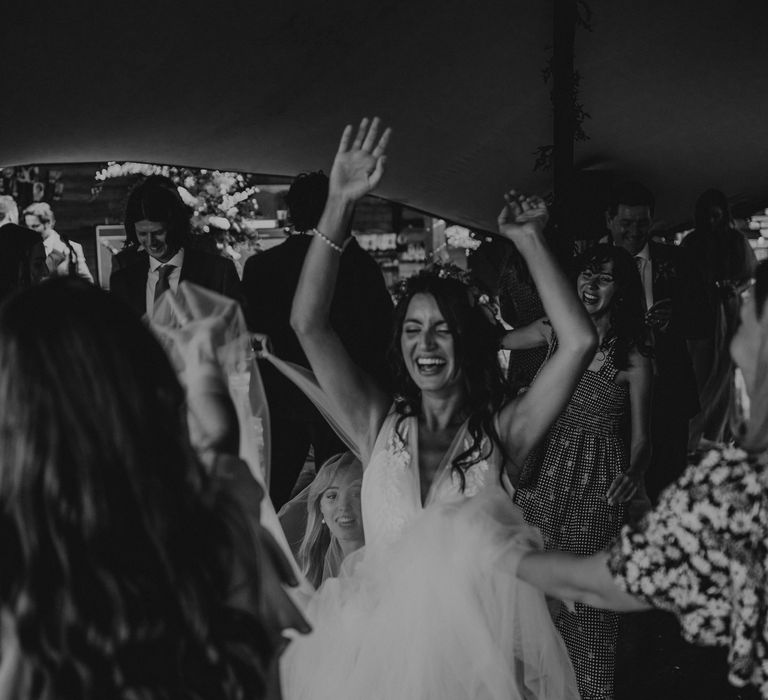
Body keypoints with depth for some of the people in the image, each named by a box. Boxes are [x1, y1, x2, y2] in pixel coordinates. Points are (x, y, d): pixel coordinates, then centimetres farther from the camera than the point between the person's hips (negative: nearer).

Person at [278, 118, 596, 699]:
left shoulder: (502, 431, -2)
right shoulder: (380, 426, 3)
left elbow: (579, 341, -13)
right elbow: (308, 324, -5)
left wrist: (529, 241, -11)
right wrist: (340, 205, -13)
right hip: (380, 648, 2)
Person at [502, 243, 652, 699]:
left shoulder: (633, 357, -7)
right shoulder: (554, 333, 3)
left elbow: (641, 437, -8)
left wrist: (634, 473, -28)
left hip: (598, 488, -3)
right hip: (545, 475, 4)